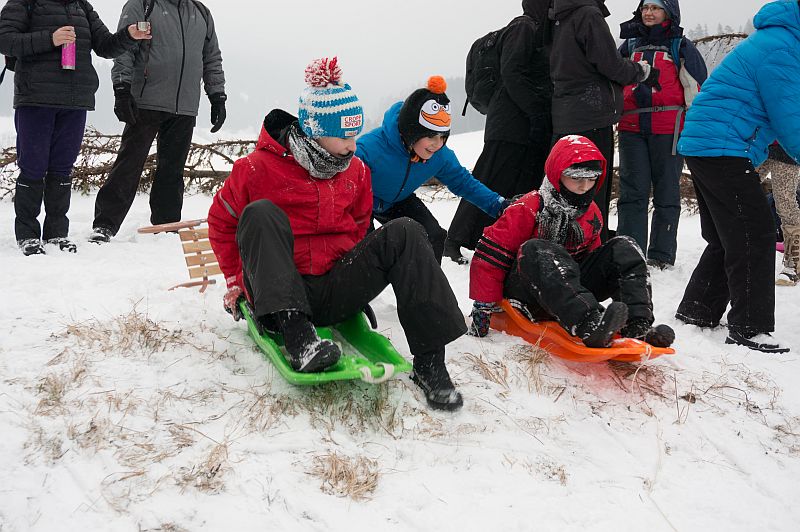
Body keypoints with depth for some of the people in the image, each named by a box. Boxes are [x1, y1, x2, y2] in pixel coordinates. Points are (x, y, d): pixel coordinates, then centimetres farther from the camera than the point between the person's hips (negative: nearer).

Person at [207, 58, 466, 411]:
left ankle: (429, 362, -27)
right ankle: (296, 335, -42)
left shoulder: (355, 171, 10)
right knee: (261, 213, -28)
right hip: (277, 297, -3)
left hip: (334, 295, 4)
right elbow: (222, 221, 7)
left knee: (403, 233, -17)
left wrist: (355, 272, 10)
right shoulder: (259, 168, -4)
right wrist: (238, 280, 4)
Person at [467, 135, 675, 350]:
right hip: (526, 297, -6)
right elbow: (489, 256, -11)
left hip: (572, 291, 6)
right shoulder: (529, 208, -10)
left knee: (624, 249, -7)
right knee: (535, 250, -37)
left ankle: (638, 327, -28)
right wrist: (482, 307, -12)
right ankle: (588, 325, -54)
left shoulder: (592, 214, 11)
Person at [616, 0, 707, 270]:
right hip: (632, 128, 3)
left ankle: (661, 256, 4)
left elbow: (697, 86, 5)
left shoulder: (681, 46, 8)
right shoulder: (629, 45, 19)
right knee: (632, 194, -1)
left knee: (666, 194, 0)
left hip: (668, 129, -3)